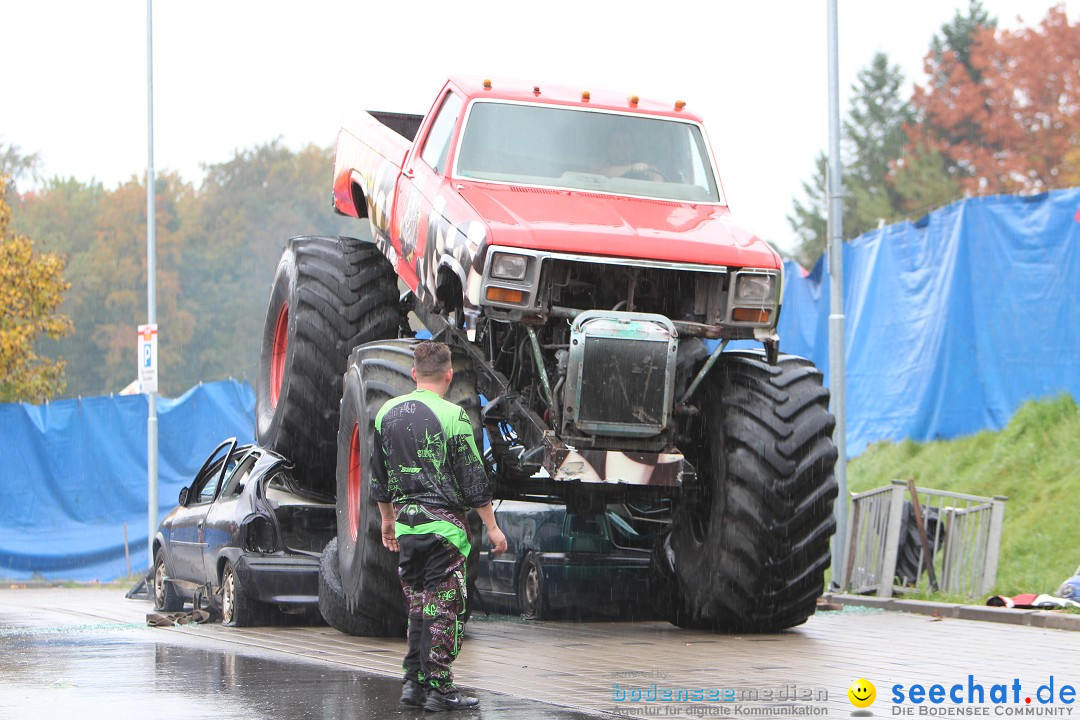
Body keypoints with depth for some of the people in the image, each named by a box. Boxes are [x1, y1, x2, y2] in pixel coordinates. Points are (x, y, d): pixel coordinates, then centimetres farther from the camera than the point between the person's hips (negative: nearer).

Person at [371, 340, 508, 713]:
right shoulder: (451, 416, -11)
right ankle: (438, 689, 0)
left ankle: (413, 682, 13)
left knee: (418, 605, 14)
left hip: (406, 523, 6)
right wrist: (492, 527, -2)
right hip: (443, 524, -6)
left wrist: (388, 520, 27)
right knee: (444, 607, -1)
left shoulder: (387, 413, 8)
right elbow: (473, 478, -9)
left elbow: (379, 476, 16)